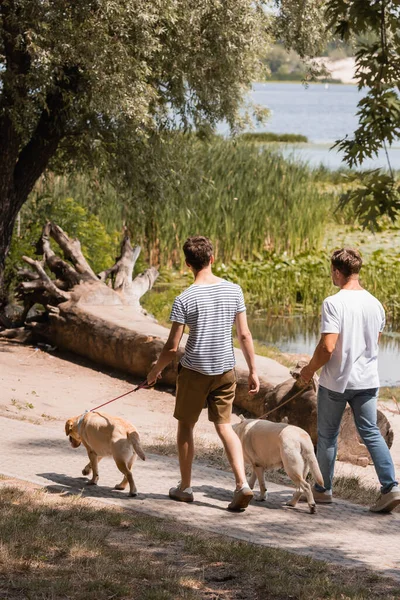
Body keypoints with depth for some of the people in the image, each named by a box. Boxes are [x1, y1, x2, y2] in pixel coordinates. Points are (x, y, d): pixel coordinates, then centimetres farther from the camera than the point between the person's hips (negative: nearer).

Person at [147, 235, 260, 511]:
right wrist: (253, 371, 8)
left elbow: (172, 347, -11)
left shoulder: (184, 299, -14)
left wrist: (156, 371, 6)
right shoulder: (233, 290, -3)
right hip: (225, 369, 4)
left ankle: (185, 487, 22)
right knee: (225, 426, 9)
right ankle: (242, 483, -8)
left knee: (186, 425, 14)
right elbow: (245, 335, 0)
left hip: (195, 370, -4)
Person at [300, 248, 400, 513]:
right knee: (371, 433, 9)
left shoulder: (333, 303, -18)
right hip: (367, 381, 5)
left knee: (328, 436, 11)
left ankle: (323, 489, 23)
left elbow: (327, 347, -22)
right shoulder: (375, 304, 2)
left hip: (336, 381, -5)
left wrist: (310, 369, -6)